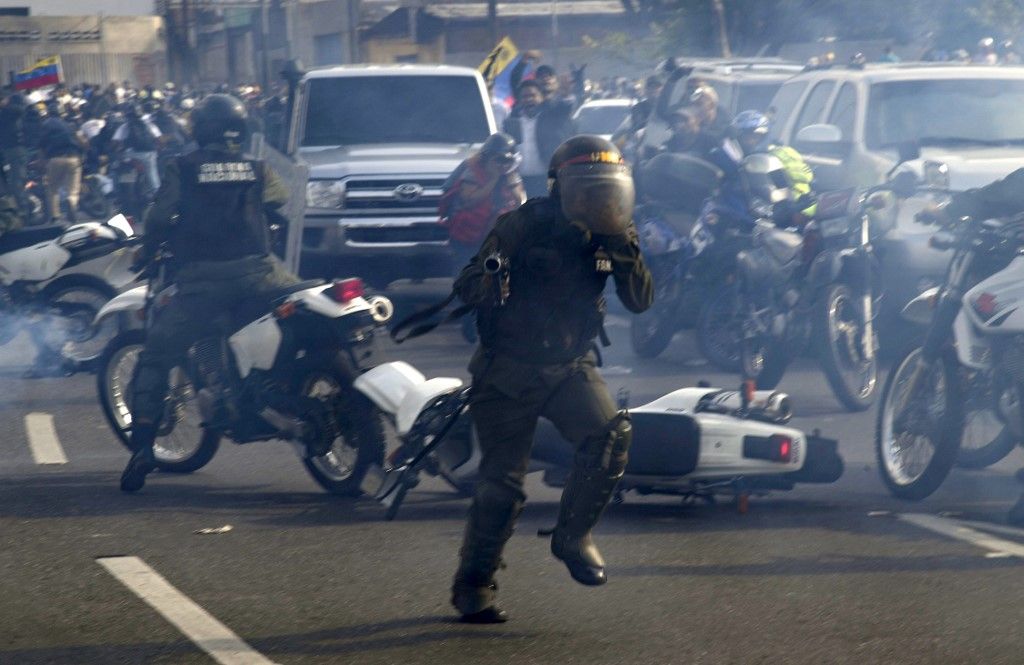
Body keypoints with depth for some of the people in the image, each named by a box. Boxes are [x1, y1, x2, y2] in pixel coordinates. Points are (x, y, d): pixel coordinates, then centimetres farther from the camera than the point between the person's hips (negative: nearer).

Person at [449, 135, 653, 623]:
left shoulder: (612, 235, 0)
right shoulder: (525, 225, -14)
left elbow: (640, 301, -6)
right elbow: (465, 288, -17)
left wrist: (622, 250, -21)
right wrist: (489, 279, -41)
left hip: (570, 364, 4)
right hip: (507, 368, -4)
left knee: (612, 434, -22)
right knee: (502, 482, -5)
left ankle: (573, 536, -3)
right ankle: (473, 584, 12)